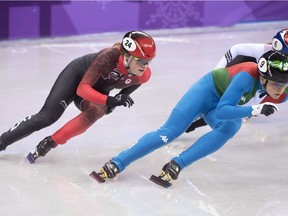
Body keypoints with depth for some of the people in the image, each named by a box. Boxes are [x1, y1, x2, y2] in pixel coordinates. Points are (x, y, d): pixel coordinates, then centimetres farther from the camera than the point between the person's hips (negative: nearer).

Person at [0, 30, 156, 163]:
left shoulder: (144, 76, -24)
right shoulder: (109, 56, -40)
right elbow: (82, 89, -40)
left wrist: (121, 98, -14)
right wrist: (109, 100, -51)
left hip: (99, 91, 4)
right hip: (76, 74, -4)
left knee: (95, 112, -30)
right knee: (48, 116, -11)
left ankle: (50, 143, -17)